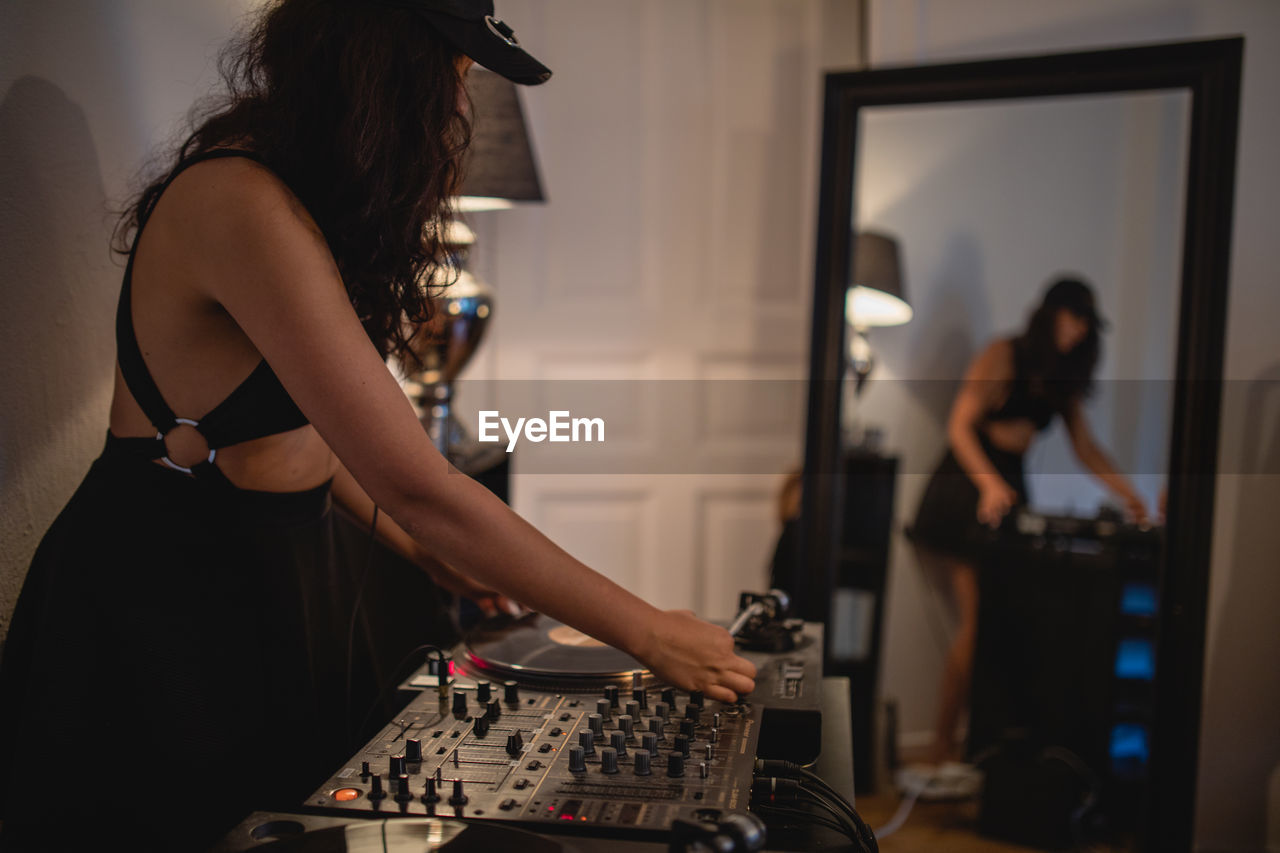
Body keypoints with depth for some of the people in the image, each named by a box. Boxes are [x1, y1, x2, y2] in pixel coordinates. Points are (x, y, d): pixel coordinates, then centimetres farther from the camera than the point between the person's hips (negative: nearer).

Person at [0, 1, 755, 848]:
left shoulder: (298, 199, 4)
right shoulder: (240, 206, -27)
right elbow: (417, 487, -31)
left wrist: (428, 549, 7)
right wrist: (646, 631, -24)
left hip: (273, 568, 9)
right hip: (170, 597, -9)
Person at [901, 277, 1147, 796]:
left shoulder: (1063, 379, 18)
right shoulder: (1002, 356, -3)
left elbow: (1086, 449, 18)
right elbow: (959, 426, -12)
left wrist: (1128, 495, 5)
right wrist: (989, 484, -25)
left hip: (1009, 491, 7)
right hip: (967, 488, -7)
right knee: (976, 622, -14)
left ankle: (945, 753, -1)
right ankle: (942, 753, -8)